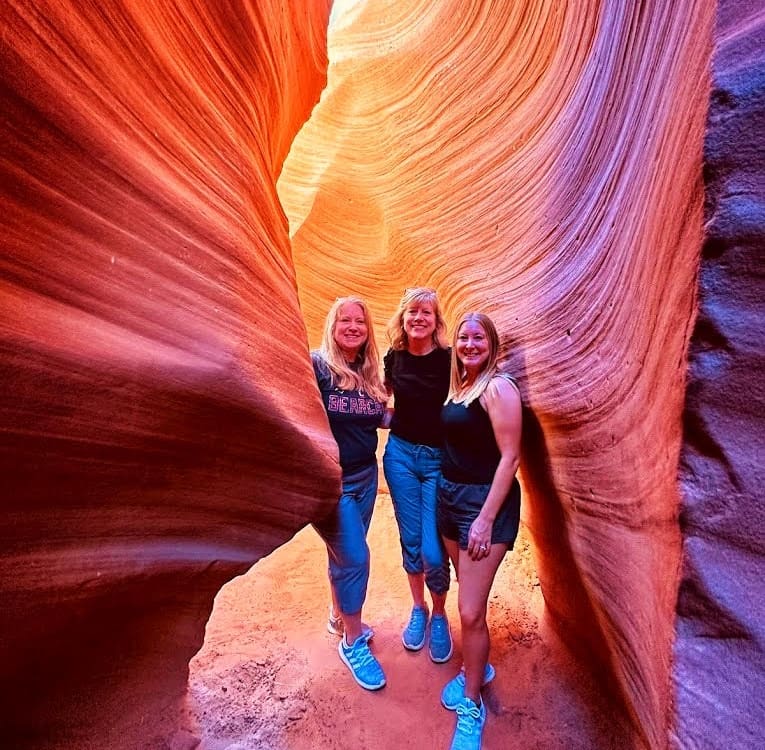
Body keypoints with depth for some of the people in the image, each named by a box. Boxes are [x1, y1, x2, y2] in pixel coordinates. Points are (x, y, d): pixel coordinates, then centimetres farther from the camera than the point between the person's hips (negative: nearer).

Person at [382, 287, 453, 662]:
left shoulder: (450, 359, -11)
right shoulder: (394, 357, 0)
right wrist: (389, 417, 1)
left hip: (440, 459, -3)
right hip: (400, 454, 3)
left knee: (433, 550, -2)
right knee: (410, 540, 13)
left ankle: (439, 616, 27)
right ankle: (418, 609, 37)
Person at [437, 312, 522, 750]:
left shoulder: (498, 388, -14)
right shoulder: (459, 385, 10)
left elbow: (509, 457, -17)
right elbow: (456, 444, 10)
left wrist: (486, 519, -19)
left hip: (485, 500, -7)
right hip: (450, 495, 7)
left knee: (471, 611, -1)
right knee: (469, 597, 18)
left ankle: (472, 705, 20)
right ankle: (478, 668, 40)